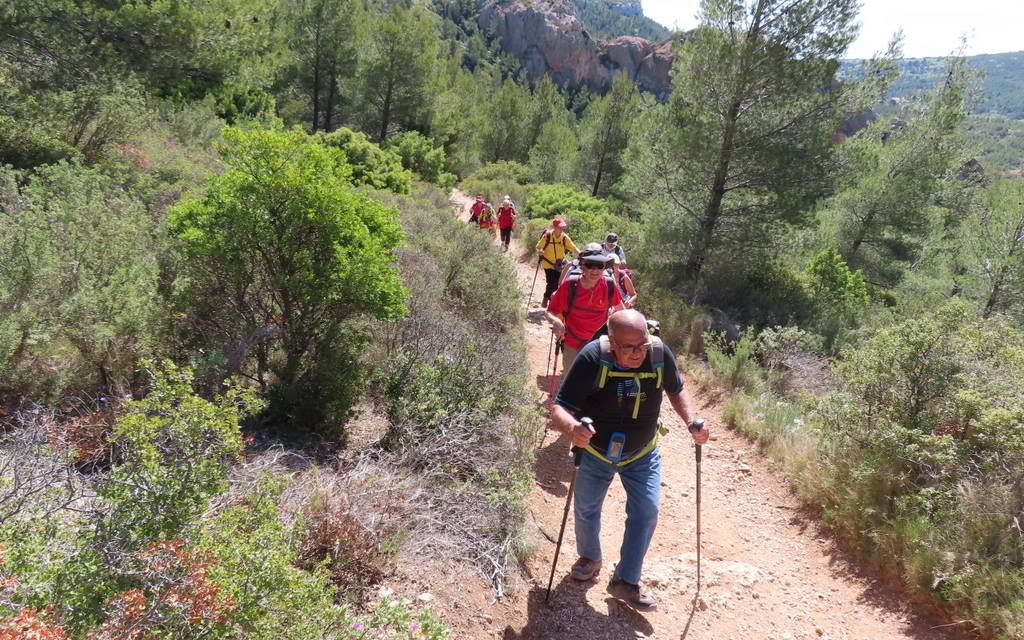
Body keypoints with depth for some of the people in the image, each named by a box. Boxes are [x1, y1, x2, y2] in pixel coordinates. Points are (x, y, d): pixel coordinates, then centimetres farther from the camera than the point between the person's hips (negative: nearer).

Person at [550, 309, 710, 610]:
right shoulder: (592, 358, -32)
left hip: (642, 455, 1)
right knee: (586, 510, 16)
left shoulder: (660, 353, -22)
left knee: (646, 511, -6)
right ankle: (590, 559, 46)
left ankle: (626, 581, 15)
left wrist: (691, 422, -18)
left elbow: (675, 390, -1)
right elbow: (559, 408, -34)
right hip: (595, 452, -1)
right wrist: (573, 428, -56)